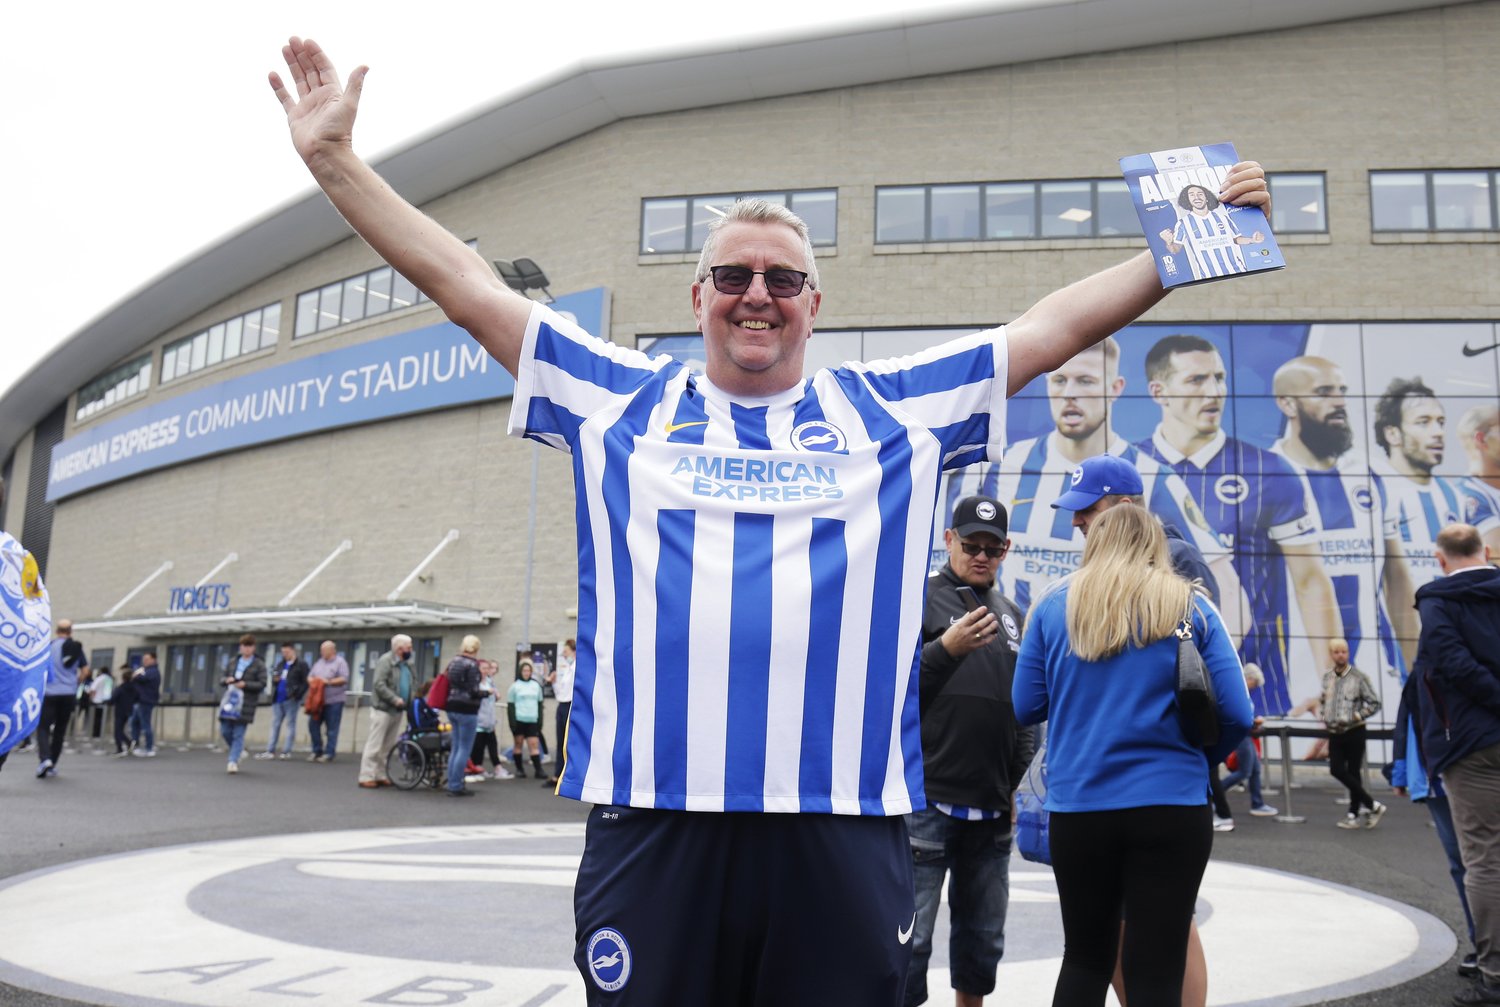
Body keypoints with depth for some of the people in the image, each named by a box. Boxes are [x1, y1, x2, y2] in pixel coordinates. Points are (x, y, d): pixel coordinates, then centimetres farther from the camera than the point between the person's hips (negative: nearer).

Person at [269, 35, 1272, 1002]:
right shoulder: (623, 400, 11)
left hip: (847, 823, 1)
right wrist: (336, 160, 12)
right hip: (652, 816, 0)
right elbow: (468, 286, 13)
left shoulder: (892, 409, 12)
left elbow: (1062, 323, 15)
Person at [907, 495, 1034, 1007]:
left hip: (992, 808, 6)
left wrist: (1018, 781, 15)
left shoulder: (1012, 615, 15)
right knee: (910, 938, -4)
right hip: (928, 801, -6)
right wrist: (945, 649, -22)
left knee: (983, 936, 15)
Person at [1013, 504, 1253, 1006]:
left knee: (1086, 957, 18)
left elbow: (1026, 706, 1)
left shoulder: (1056, 604, 2)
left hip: (1077, 808, 1)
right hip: (1172, 806, -1)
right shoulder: (1191, 607, 0)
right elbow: (1235, 715, -5)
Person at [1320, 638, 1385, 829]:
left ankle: (1355, 813, 13)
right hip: (1335, 733, 5)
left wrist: (1358, 716, -14)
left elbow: (1374, 703, -5)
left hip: (1354, 732, -5)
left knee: (1353, 772, 0)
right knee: (1336, 770, -1)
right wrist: (1324, 716, 8)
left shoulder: (1359, 677, -7)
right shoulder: (1327, 677, 8)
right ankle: (1372, 806, 12)